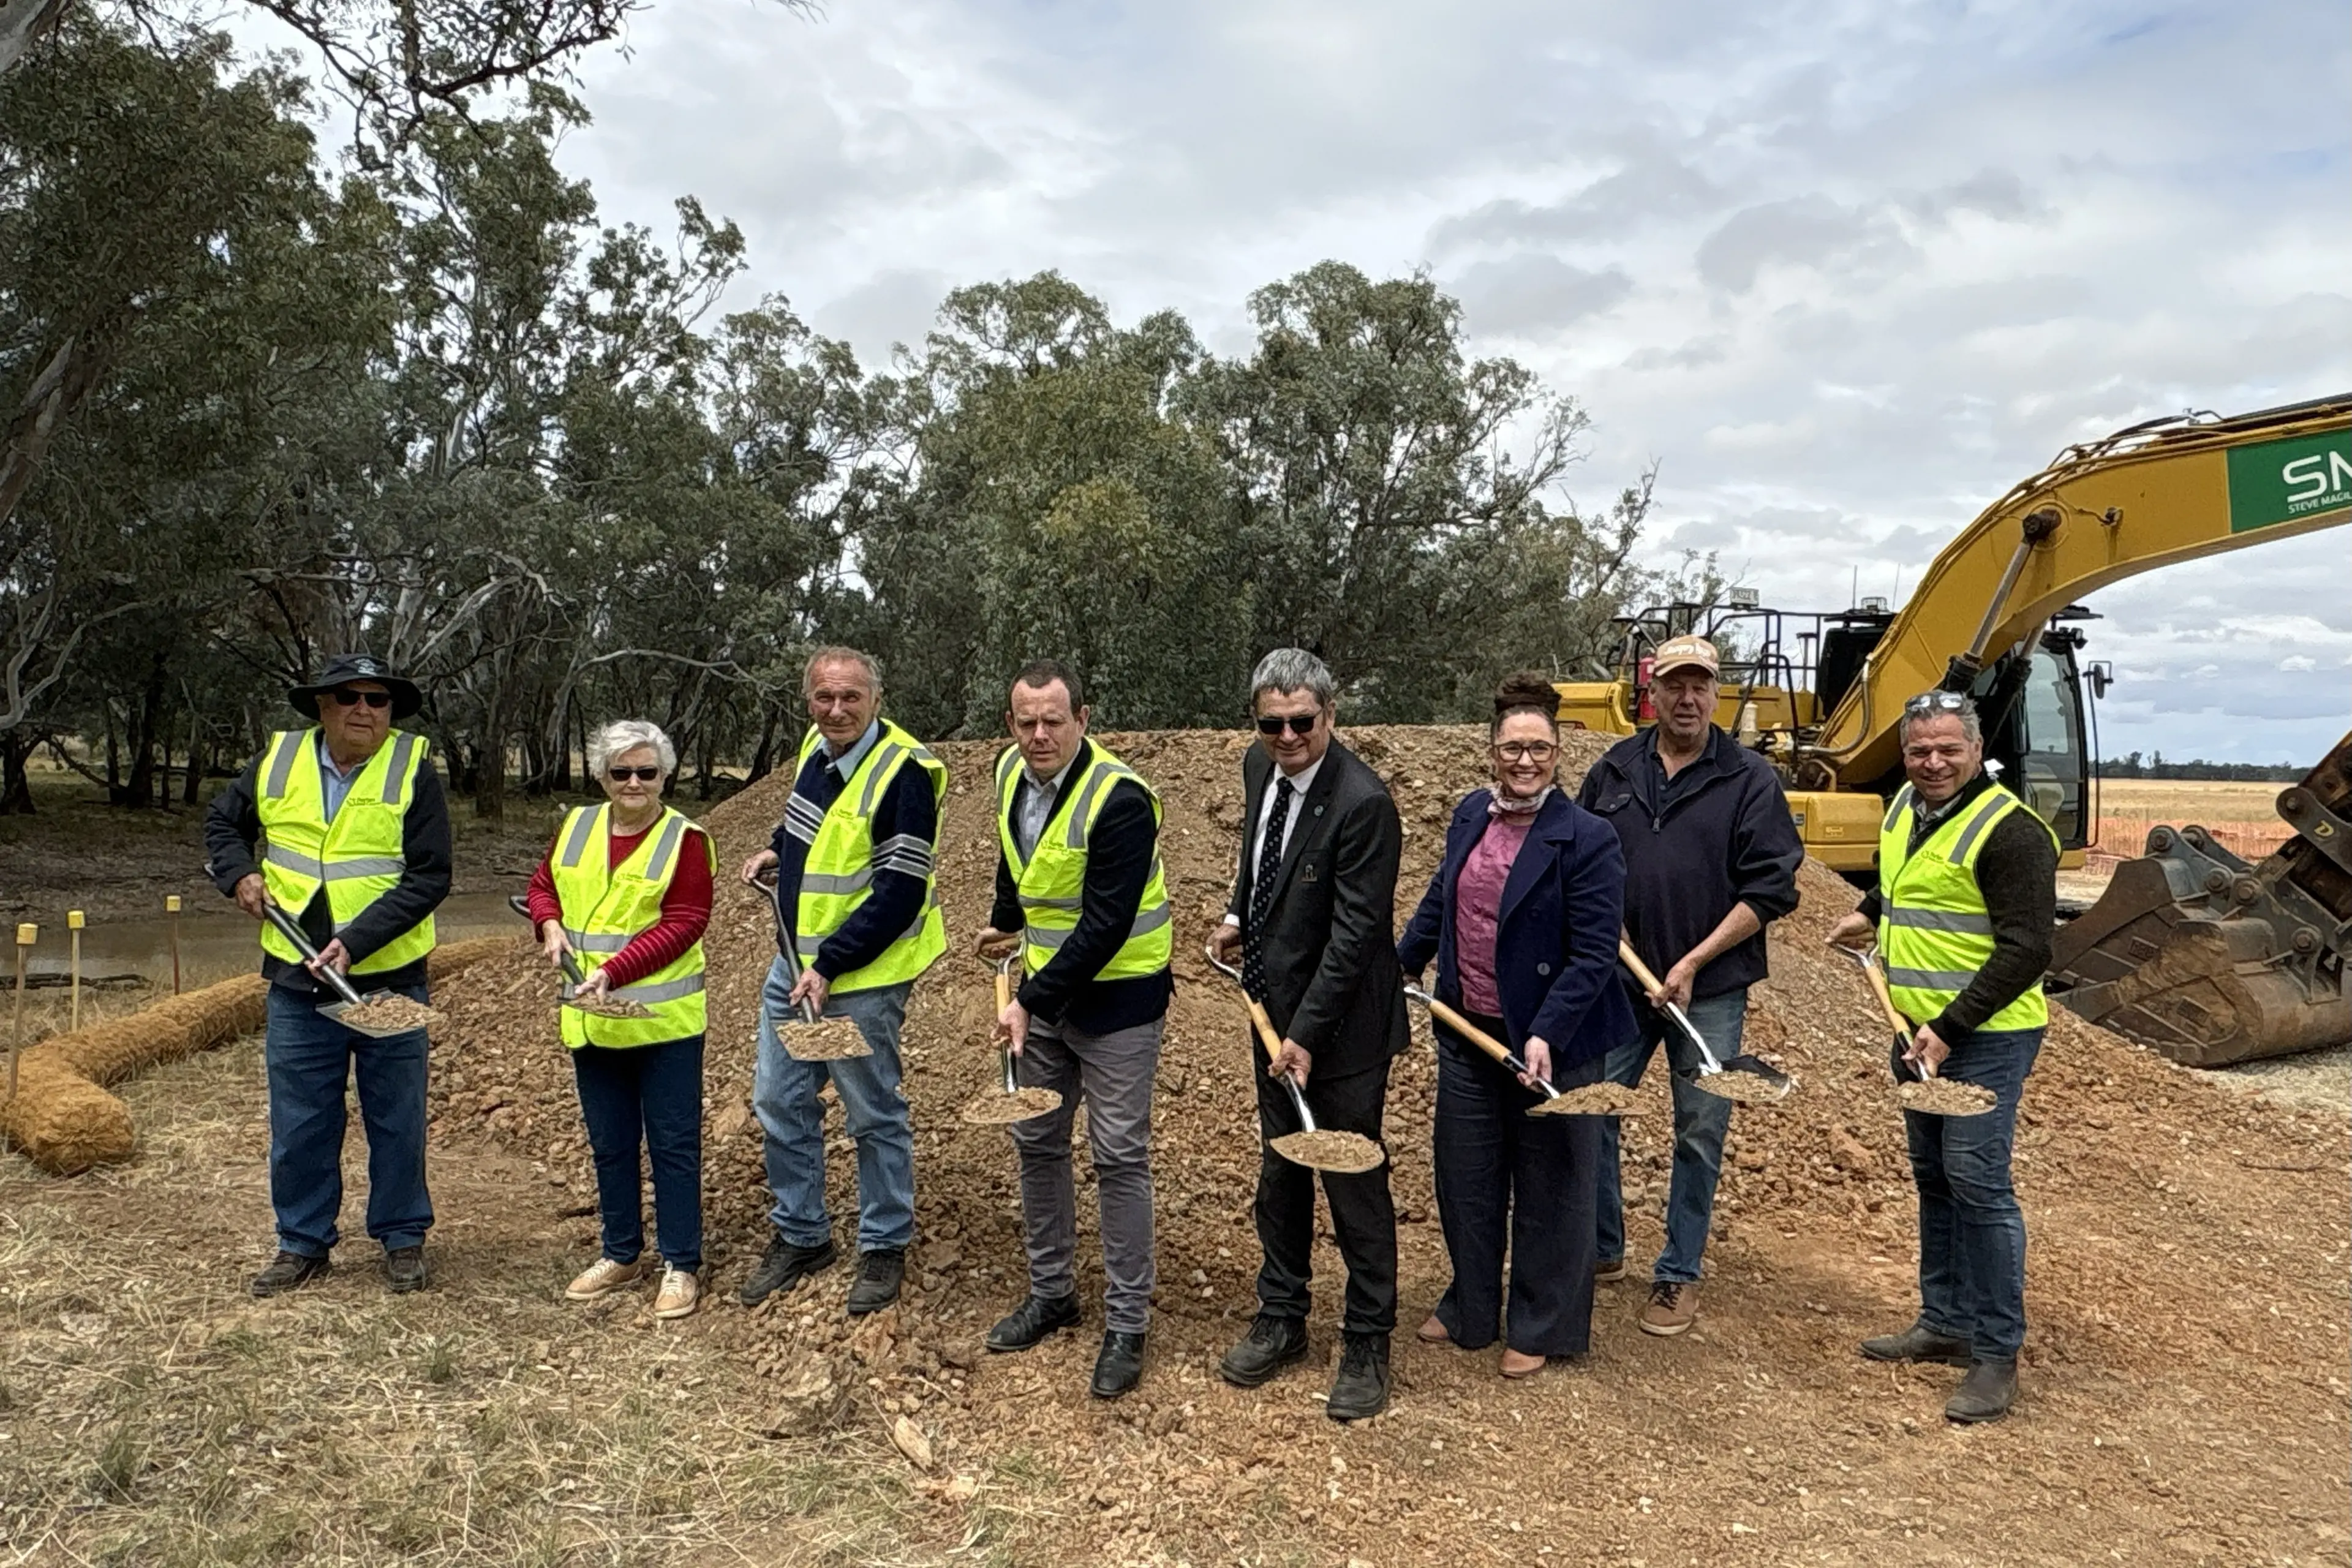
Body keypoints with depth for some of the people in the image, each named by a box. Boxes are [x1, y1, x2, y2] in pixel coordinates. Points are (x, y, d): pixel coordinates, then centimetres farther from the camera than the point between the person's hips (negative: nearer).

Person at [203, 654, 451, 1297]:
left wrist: (356, 941, -22)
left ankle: (402, 1238, 24)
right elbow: (222, 823, 20)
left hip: (390, 978, -3)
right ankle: (303, 1243, 27)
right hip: (297, 981, 3)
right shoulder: (277, 761, 1)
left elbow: (429, 877, -14)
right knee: (299, 1122, 11)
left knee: (397, 1118, 8)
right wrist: (239, 874, 0)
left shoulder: (413, 768, -9)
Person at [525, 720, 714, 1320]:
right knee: (610, 1144, 16)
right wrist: (550, 924, -5)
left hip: (664, 1020, -5)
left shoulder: (685, 839, -9)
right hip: (591, 1021, 5)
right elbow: (542, 884, 18)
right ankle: (621, 1254, 31)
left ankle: (682, 1266, 13)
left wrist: (615, 970, -24)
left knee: (673, 1144, 3)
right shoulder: (576, 827, 7)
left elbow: (683, 924, -15)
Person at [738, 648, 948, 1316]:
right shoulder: (816, 747, 4)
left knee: (874, 1116, 6)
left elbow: (900, 893, -22)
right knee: (779, 1103, 14)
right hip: (793, 965, 8)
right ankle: (800, 1236, 31)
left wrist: (829, 966, -23)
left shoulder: (904, 771, -21)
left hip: (860, 976, -8)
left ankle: (885, 1247, 23)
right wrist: (778, 848, 10)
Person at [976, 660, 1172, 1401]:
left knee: (1118, 1157, -2)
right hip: (1046, 986, 7)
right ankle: (1051, 1292, 31)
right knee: (1036, 1141, 14)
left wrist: (1031, 1002, -25)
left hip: (1117, 993, -7)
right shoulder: (1011, 772, -1)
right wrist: (1006, 922, 31)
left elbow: (1105, 926, -26)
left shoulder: (1120, 800, -25)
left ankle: (1126, 1325, 10)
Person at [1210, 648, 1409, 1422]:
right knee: (1280, 1170, 18)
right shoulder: (1260, 767, 1)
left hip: (1340, 1024, -8)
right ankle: (1281, 1319, 34)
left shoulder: (1363, 802, -23)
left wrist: (1308, 1033, -24)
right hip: (1273, 1009, 8)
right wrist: (1239, 915, 11)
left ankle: (1367, 1343, 21)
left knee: (1353, 1181, 4)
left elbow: (1355, 931, -24)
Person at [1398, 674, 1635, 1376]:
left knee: (1548, 1190, 10)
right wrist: (1400, 966, 25)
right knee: (1466, 1179, 18)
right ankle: (1469, 1310, 38)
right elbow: (1439, 903, 18)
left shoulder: (1586, 840, -18)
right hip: (1467, 1032, 6)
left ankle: (1541, 1329, 28)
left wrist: (1546, 1036, -27)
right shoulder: (1470, 816, 3)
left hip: (1550, 1042, -6)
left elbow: (1594, 956, -19)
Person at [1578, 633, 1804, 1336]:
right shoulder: (1615, 770, 6)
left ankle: (1679, 1275, 20)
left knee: (1700, 1132, 6)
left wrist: (1693, 963, -12)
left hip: (1712, 988, -3)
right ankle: (1601, 1250, 24)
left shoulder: (1751, 779, -4)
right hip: (1618, 981, 3)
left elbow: (1770, 889, -7)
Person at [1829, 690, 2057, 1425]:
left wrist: (1950, 1028, -24)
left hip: (1986, 1038, -9)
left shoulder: (2008, 830, -17)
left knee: (1977, 1183, -8)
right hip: (1923, 1031, 9)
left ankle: (1997, 1353, 2)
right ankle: (1946, 1322, 28)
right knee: (1934, 1179, 15)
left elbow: (2025, 950, -21)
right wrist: (1871, 913, 20)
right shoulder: (1904, 808, 8)